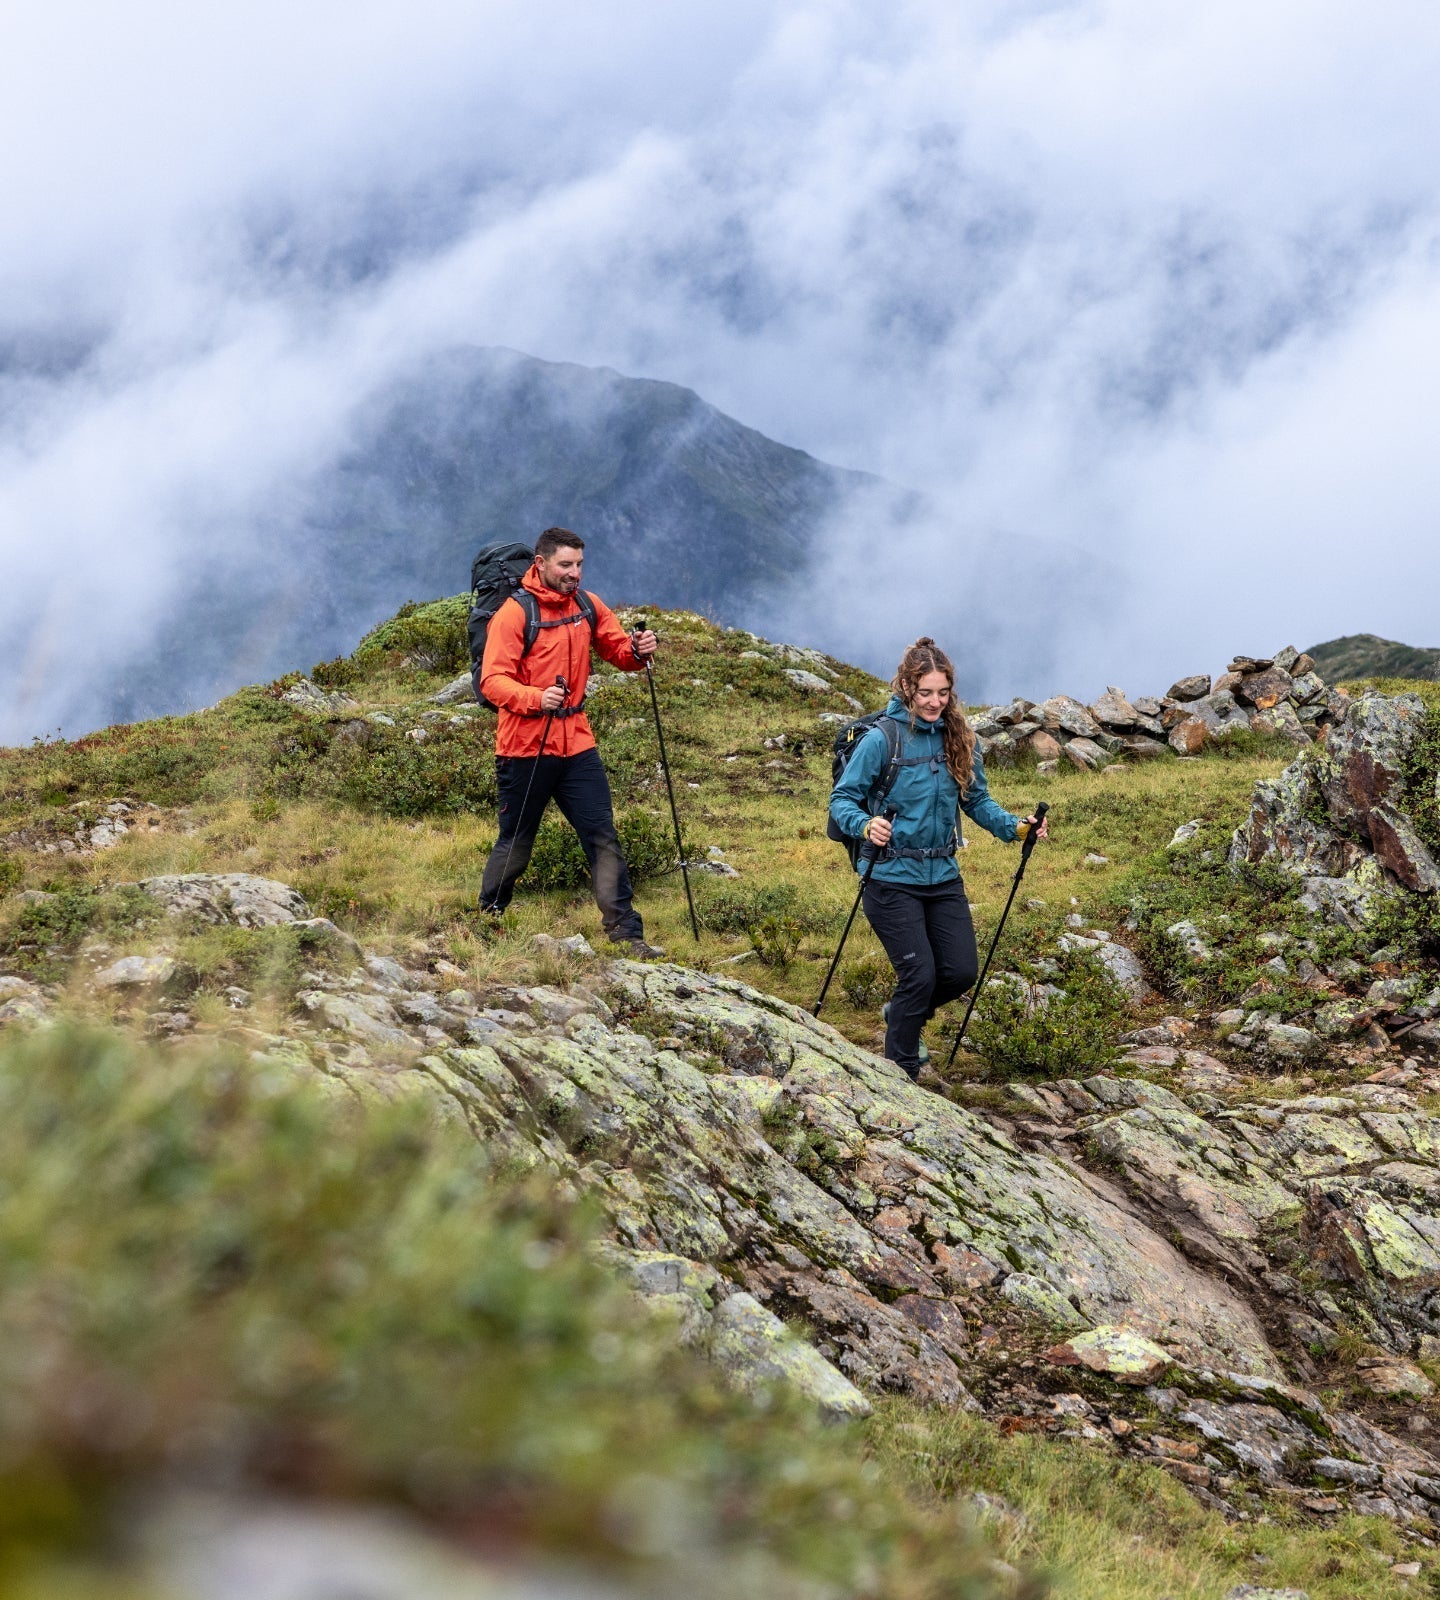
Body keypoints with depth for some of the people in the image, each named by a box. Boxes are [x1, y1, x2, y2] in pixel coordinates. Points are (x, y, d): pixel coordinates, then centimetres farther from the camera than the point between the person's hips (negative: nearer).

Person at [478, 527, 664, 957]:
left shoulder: (588, 606, 8)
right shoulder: (514, 613, -11)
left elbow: (617, 650, 13)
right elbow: (492, 680, -17)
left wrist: (637, 651, -11)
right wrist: (536, 698, -35)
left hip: (577, 744, 5)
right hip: (525, 747, -5)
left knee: (603, 836, -1)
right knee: (515, 845, 7)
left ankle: (625, 932, 1)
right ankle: (486, 920, 27)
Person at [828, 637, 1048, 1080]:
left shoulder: (957, 738, 3)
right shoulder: (882, 739, -12)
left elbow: (977, 800, 9)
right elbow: (842, 798, -11)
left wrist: (1014, 826, -8)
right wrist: (866, 825, -31)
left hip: (943, 876, 5)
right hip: (892, 878, -5)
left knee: (962, 971, 3)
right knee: (920, 975, -9)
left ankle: (902, 1014, 34)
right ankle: (901, 1073, 10)